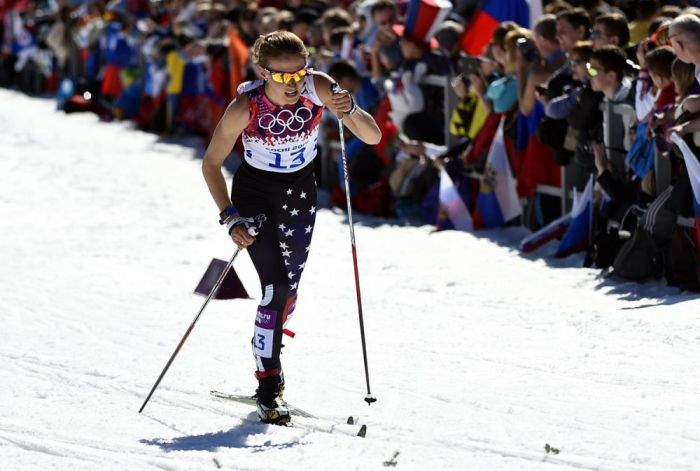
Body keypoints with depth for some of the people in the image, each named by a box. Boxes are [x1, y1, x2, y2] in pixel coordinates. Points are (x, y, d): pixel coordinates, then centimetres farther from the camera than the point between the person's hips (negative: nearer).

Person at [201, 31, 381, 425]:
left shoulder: (319, 88, -22)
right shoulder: (245, 107, -27)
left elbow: (373, 137, -22)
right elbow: (211, 164, -14)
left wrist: (350, 110, -41)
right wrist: (231, 217, -23)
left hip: (300, 192, 4)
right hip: (254, 193, -3)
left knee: (289, 291, 12)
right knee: (277, 287, -16)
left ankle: (268, 357, 36)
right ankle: (269, 386, -6)